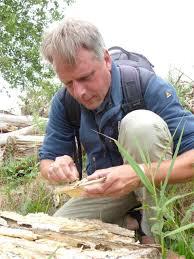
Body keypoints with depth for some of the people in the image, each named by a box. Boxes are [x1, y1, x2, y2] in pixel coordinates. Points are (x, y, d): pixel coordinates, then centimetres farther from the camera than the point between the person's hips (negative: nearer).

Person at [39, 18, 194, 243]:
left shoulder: (145, 85, -25)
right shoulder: (63, 103, -11)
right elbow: (46, 161, -4)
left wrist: (141, 174, -48)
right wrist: (55, 170, -30)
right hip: (104, 190, 5)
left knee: (141, 123, -33)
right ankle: (130, 223, 3)